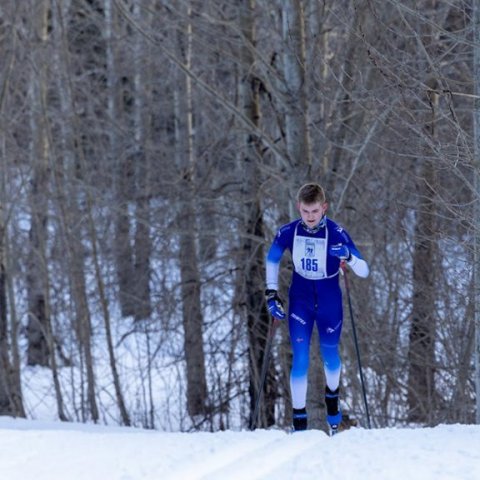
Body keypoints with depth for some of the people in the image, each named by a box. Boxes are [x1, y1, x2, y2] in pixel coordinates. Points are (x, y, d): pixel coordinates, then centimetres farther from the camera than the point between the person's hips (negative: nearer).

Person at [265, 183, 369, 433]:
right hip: (300, 301, 1)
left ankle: (332, 397, 47)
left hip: (330, 303, 0)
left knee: (330, 354, 17)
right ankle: (299, 420, -4)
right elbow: (272, 259, 7)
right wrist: (271, 293, 0)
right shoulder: (288, 232, -13)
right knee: (300, 359, -9)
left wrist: (348, 256, -43)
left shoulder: (336, 233, -20)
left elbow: (364, 272, -22)